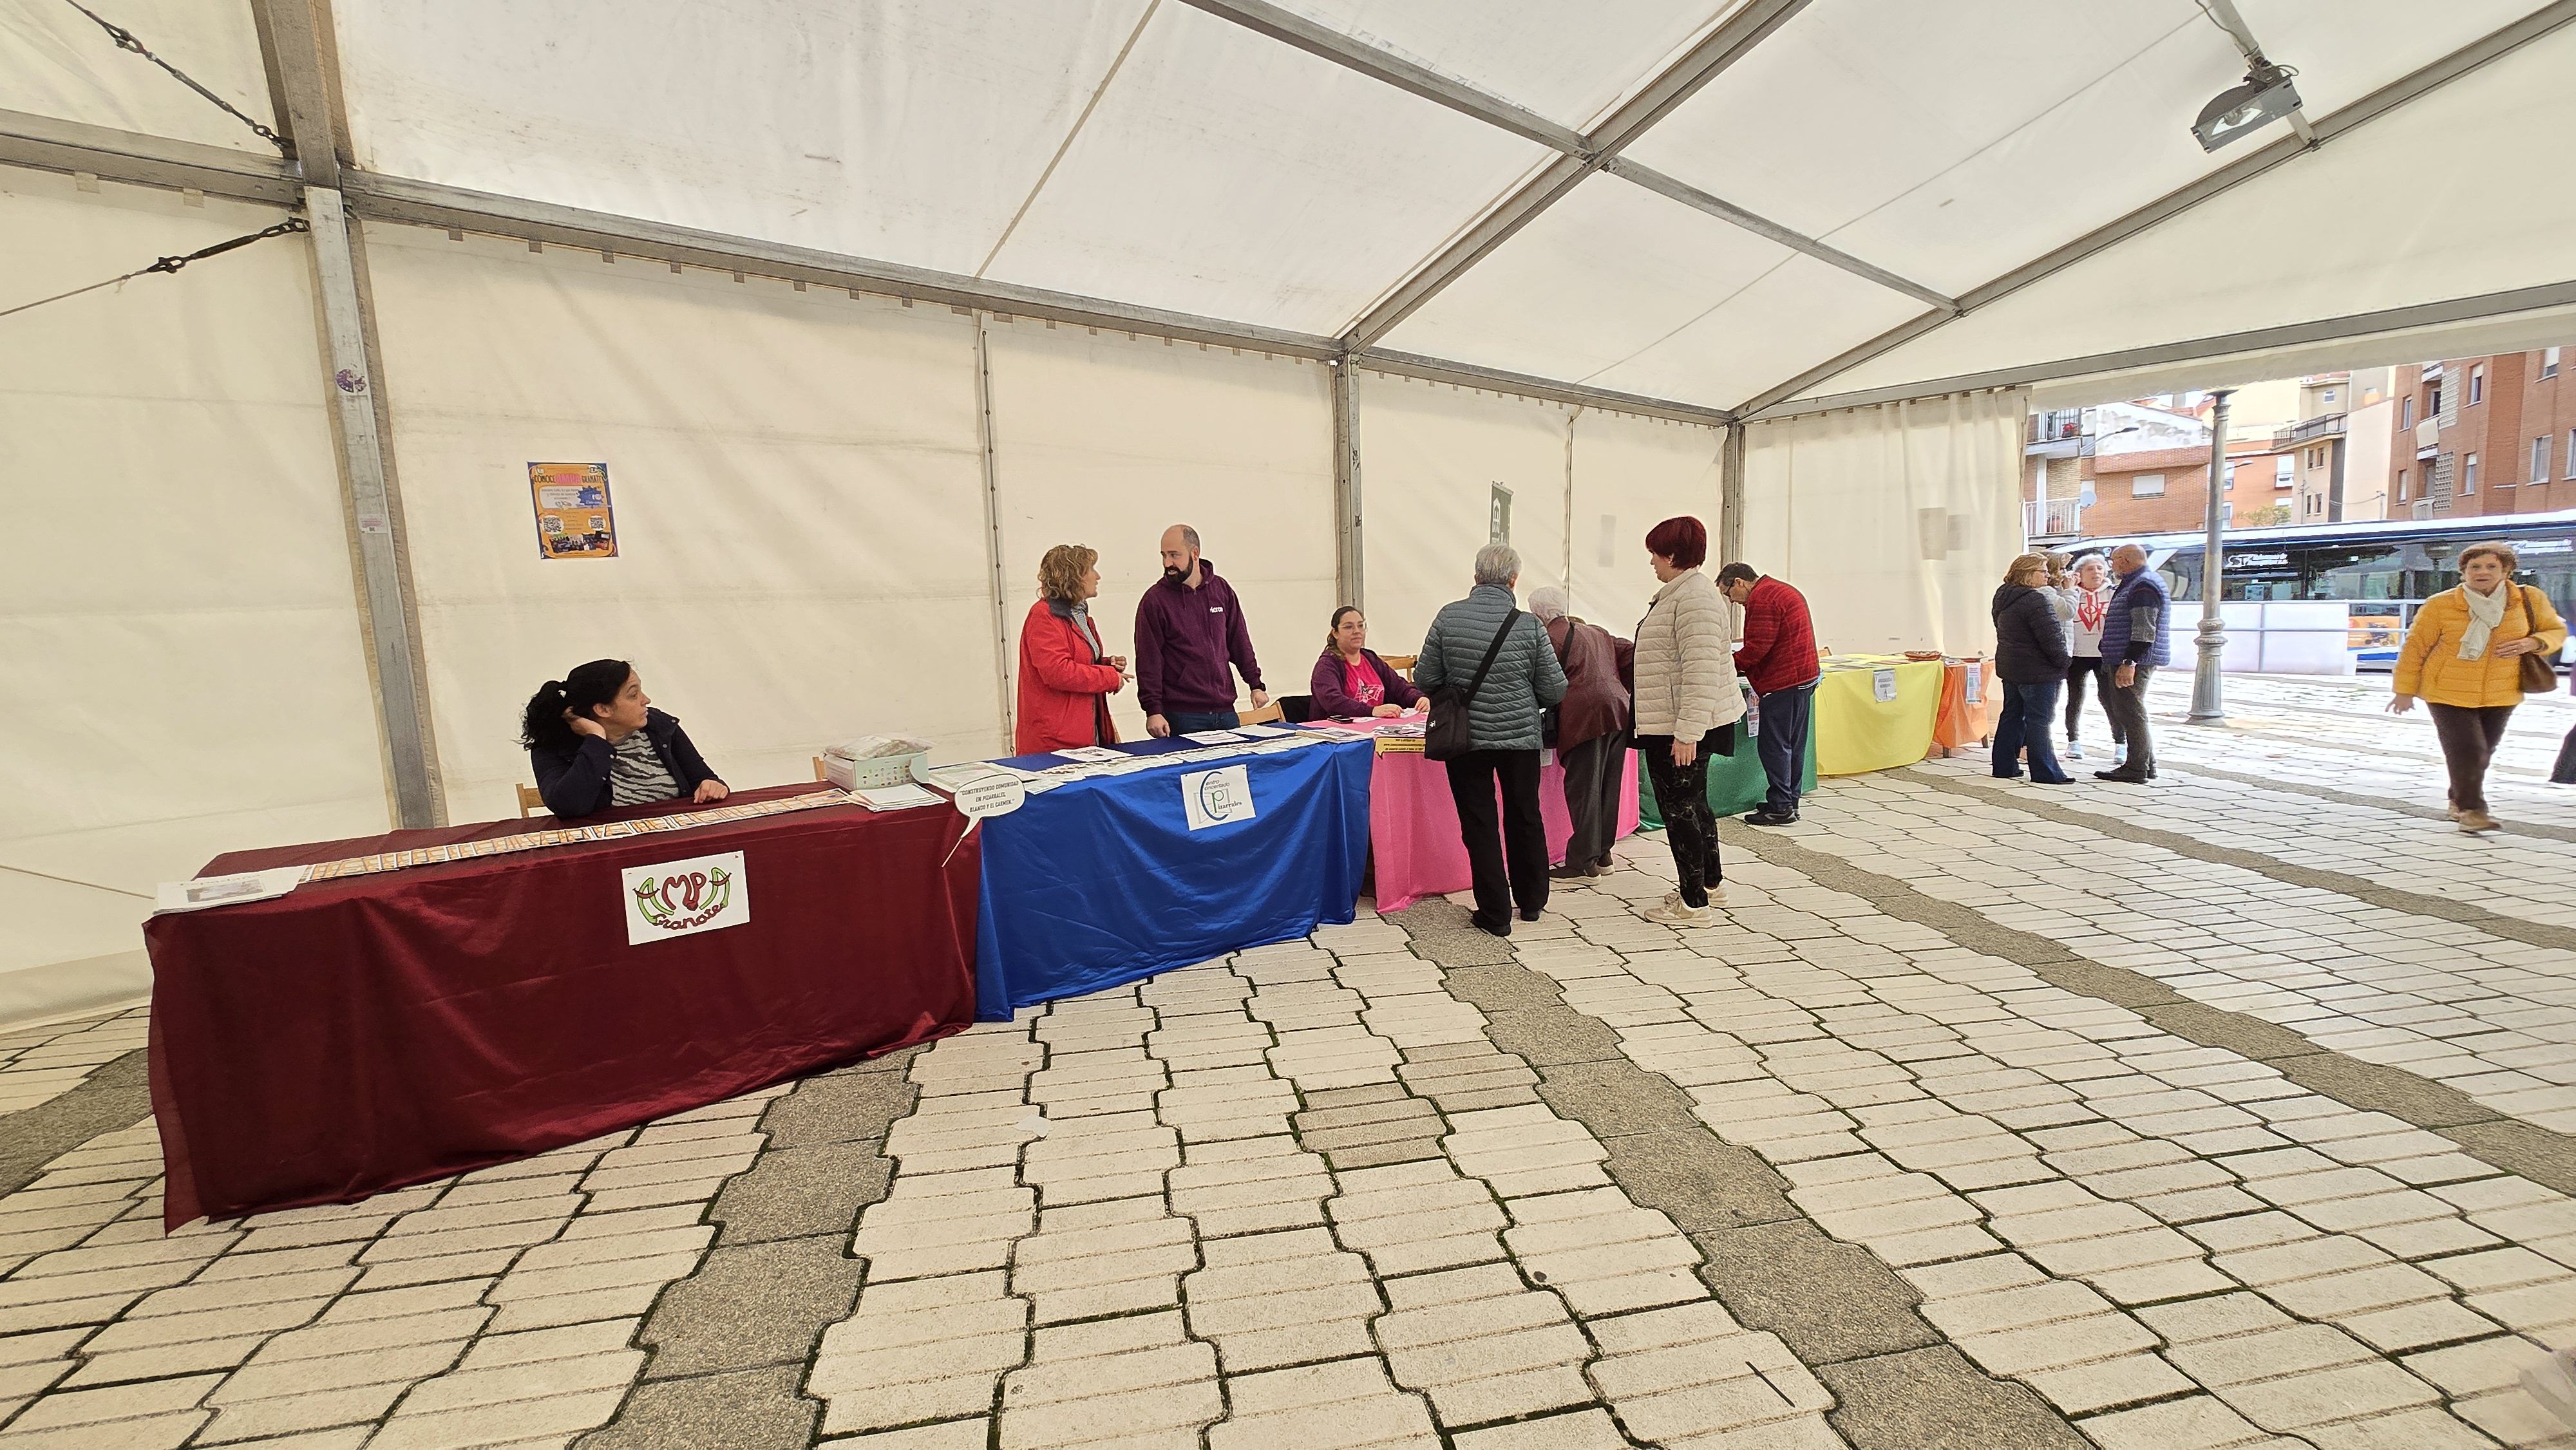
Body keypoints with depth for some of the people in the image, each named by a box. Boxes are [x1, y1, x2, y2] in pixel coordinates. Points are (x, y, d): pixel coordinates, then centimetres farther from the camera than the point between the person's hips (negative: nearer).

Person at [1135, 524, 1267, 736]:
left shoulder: (1222, 589, 7)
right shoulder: (1155, 599, -5)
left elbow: (1239, 641, 14)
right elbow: (1148, 660, -8)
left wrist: (1256, 684, 10)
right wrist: (1153, 710, -14)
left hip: (1225, 711, 4)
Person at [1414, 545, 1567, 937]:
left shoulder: (1448, 617, -7)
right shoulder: (1528, 626, -9)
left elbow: (1425, 679, -4)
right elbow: (1555, 690, -5)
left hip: (1466, 738, 0)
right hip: (1521, 736, 1)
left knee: (1478, 824, 9)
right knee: (1525, 818, 18)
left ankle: (1495, 914, 14)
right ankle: (1531, 901, 34)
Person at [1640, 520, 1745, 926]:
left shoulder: (1694, 597, -19)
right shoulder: (1678, 593, 15)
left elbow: (1700, 671, -25)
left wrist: (1687, 732, -27)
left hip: (1680, 729, -11)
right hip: (1670, 724, 11)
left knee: (1679, 808, -2)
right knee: (1693, 803, 20)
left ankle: (1694, 903, 9)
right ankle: (1711, 884, 34)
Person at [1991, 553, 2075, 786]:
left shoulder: (2003, 599, 10)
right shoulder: (2035, 600, -19)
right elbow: (2052, 637, -19)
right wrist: (2063, 664, -7)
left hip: (2010, 668, 9)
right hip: (2037, 671, -9)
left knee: (2012, 716, 14)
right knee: (2039, 720, -4)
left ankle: (2004, 766, 18)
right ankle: (2045, 773, 1)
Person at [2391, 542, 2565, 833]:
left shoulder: (2530, 600, 0)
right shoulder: (2440, 605, -10)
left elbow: (2556, 630, 14)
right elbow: (2416, 646, -4)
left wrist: (2533, 643, -11)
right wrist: (2405, 690, -3)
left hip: (2501, 695, 4)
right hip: (2449, 694, -4)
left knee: (2484, 752, 13)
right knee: (2467, 751, -12)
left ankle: (2458, 801, 31)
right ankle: (2471, 810, 0)